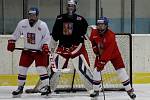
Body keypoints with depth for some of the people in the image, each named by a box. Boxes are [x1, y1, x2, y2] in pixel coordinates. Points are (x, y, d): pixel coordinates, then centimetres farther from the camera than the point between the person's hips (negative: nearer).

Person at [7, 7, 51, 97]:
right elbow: (16, 34, 9)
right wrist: (11, 42, 4)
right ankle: (20, 88, 17)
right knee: (22, 68, 3)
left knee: (41, 68, -16)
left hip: (39, 51, -4)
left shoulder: (42, 25, -15)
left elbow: (47, 37, -9)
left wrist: (45, 46, -23)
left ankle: (47, 87, -9)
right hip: (27, 50, 4)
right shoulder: (22, 24, -6)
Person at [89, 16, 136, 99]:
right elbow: (92, 40, 12)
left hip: (114, 54, -4)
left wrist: (102, 62, -40)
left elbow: (108, 51, -36)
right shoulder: (94, 32, -15)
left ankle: (130, 90, -1)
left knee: (121, 71, -11)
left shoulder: (111, 36, -32)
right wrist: (95, 47, -2)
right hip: (101, 53, 4)